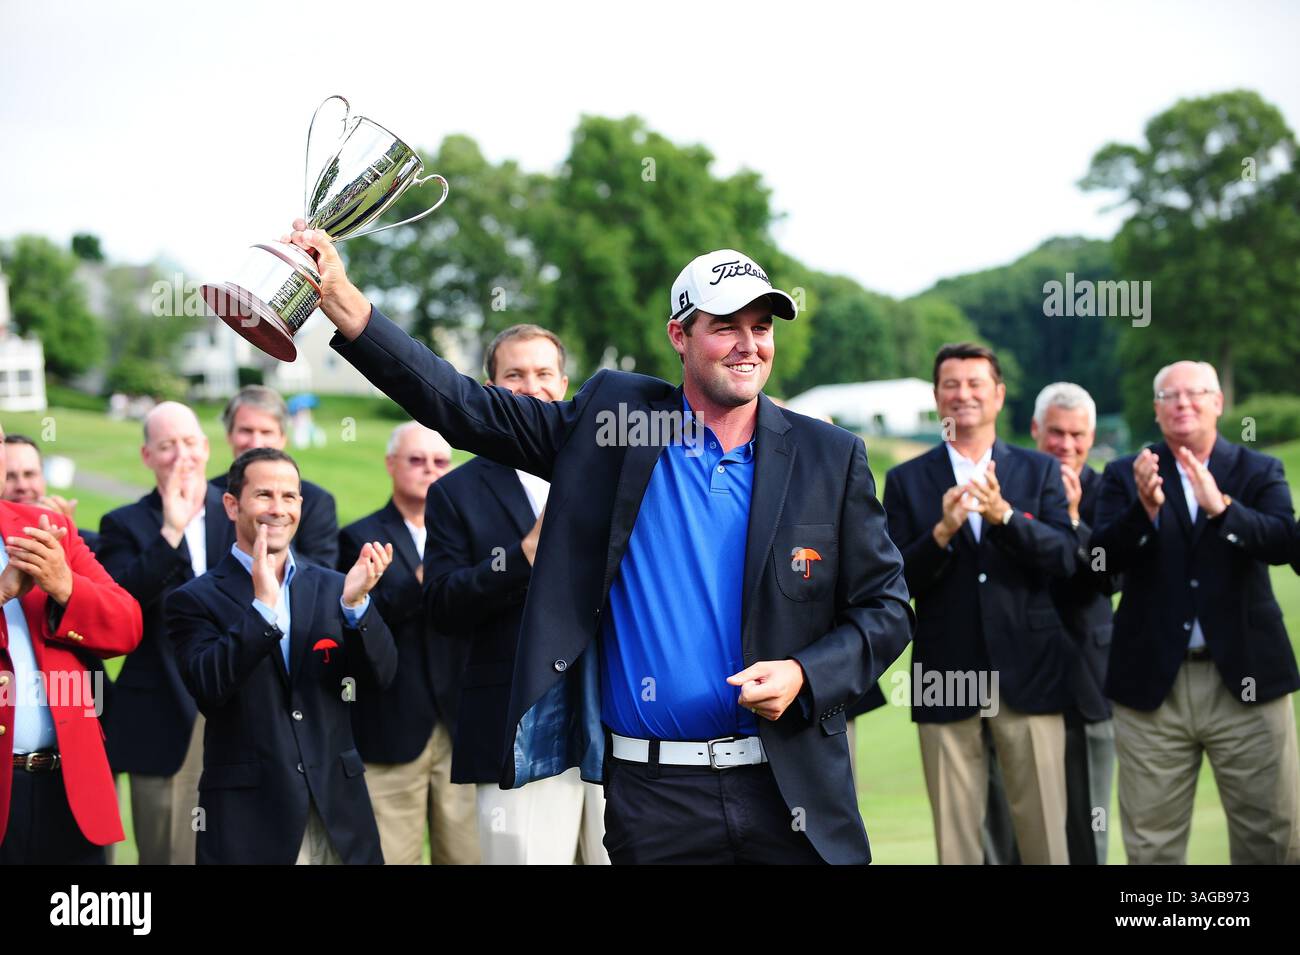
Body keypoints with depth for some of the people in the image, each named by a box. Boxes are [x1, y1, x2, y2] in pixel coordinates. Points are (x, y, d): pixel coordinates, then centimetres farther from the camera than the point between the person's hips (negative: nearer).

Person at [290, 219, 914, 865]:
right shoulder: (615, 417, 2)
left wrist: (803, 676, -11)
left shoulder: (830, 458, 2)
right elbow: (465, 408, 0)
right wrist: (343, 302, -8)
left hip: (790, 791, 1)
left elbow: (885, 607, 6)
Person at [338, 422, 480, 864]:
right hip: (393, 733, -3)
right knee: (392, 855, 1)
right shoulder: (360, 539, 2)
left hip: (462, 728, 3)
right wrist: (421, 582, -22)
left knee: (467, 855, 5)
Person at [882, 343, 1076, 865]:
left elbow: (1065, 557, -5)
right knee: (954, 837, 5)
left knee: (1044, 832, 2)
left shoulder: (1040, 471, 8)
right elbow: (896, 583, -1)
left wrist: (1003, 515, -20)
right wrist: (942, 532, -18)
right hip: (946, 680, 0)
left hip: (1029, 674, 0)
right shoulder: (906, 480, 6)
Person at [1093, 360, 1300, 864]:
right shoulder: (1125, 476, 6)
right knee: (1151, 845, 5)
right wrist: (1145, 509, -26)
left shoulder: (1260, 471, 6)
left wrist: (1221, 508, -27)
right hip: (1153, 684, 0)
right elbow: (1106, 556, -8)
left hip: (1245, 680, 0)